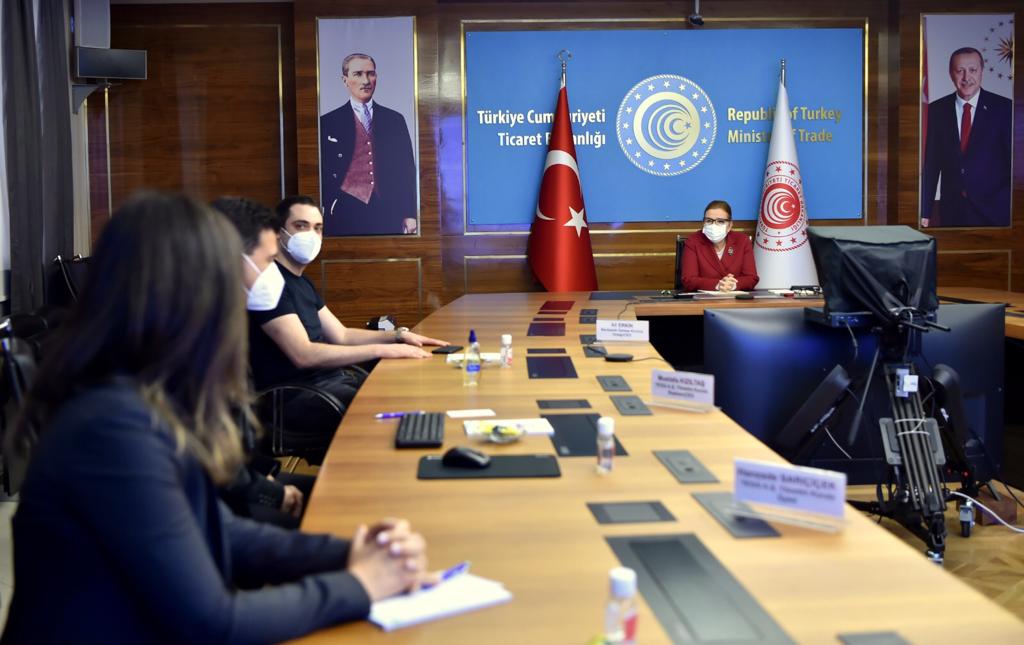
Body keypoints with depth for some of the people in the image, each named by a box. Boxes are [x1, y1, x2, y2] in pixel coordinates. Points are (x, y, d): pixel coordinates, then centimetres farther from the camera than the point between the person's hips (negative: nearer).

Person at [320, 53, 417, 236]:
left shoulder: (395, 120, 11)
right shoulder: (328, 123, 5)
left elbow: (407, 171, 10)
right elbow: (323, 173, 5)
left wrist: (410, 214, 4)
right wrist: (333, 204, -6)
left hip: (389, 216, 2)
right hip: (347, 217, -1)